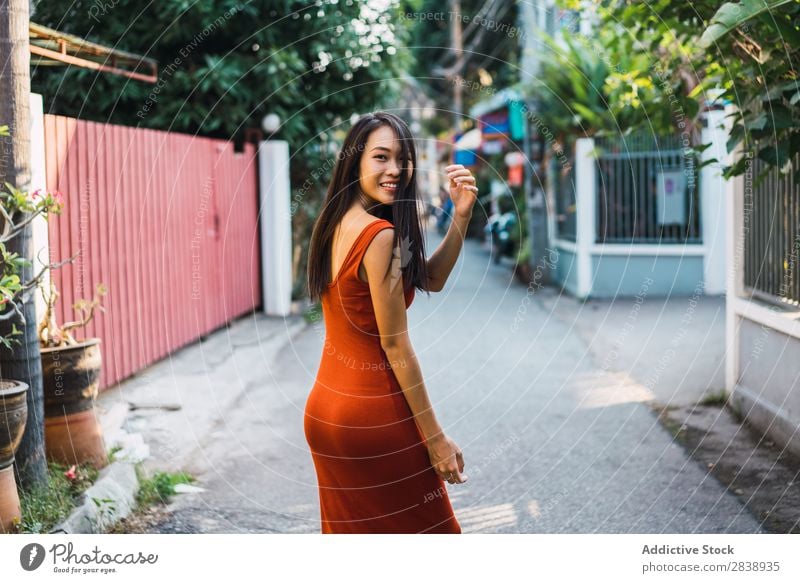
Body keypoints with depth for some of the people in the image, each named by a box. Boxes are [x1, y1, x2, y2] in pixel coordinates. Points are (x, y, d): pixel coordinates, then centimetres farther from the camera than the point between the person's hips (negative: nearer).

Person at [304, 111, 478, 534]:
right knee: (422, 526, 9)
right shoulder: (380, 235, -20)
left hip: (324, 409, 8)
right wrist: (435, 437, -14)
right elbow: (395, 345, -19)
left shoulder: (336, 223, 6)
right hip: (374, 414, -8)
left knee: (350, 529, 20)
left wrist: (460, 218, -3)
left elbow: (429, 278, 10)